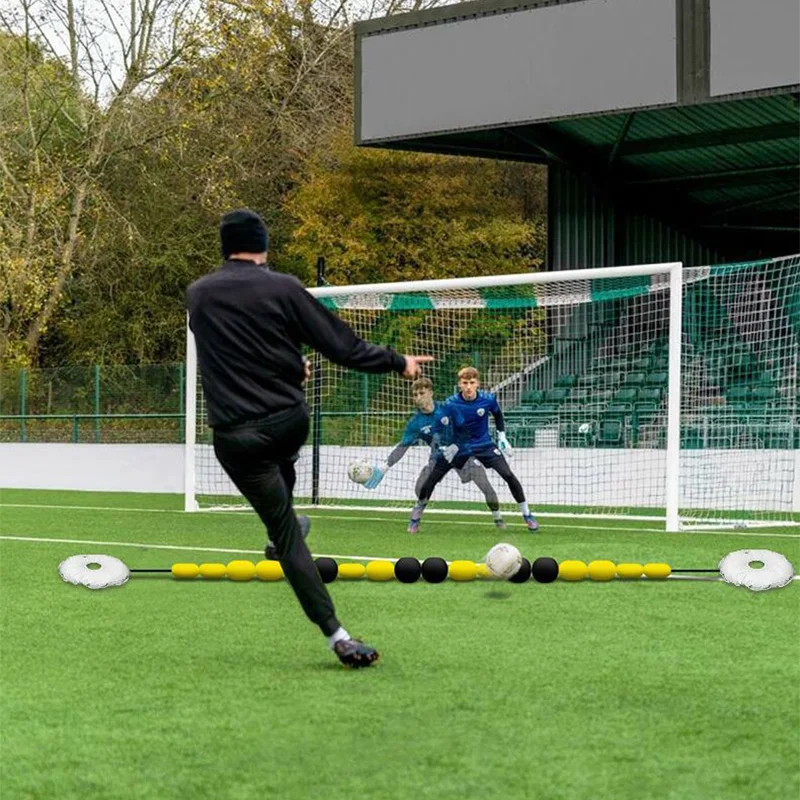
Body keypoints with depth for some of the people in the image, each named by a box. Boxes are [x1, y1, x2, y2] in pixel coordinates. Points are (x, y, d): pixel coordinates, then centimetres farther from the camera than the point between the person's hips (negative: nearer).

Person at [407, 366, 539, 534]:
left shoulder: (488, 400, -17)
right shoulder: (451, 404, -22)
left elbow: (498, 415, 6)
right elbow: (438, 427, -16)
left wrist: (502, 437, 6)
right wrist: (442, 446, -31)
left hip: (484, 445, 0)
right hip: (458, 446, 0)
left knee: (508, 476, -14)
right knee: (432, 479, -5)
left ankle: (527, 515, 4)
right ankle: (415, 517, 19)